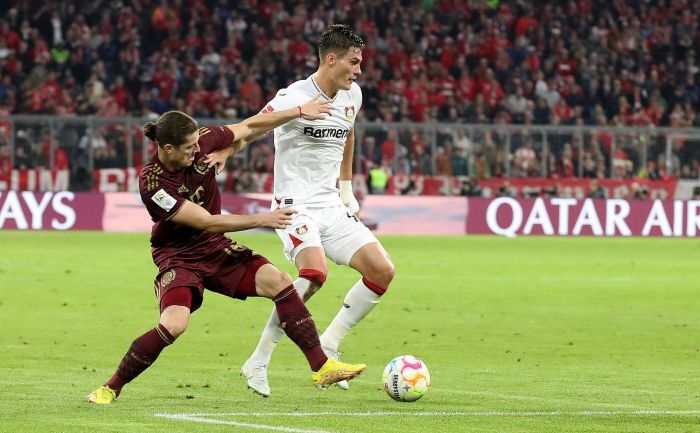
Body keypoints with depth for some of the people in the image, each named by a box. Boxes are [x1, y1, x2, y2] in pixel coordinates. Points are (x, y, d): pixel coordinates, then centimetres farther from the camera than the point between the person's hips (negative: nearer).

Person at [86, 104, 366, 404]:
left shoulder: (203, 141, -13)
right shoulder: (152, 183, -27)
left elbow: (250, 127, 4)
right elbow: (207, 223, -25)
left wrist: (299, 111, 5)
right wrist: (262, 220, -23)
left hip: (215, 248, 6)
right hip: (179, 258, -6)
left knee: (279, 282, -12)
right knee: (174, 324, -29)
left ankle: (321, 368, -4)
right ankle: (110, 388, -11)